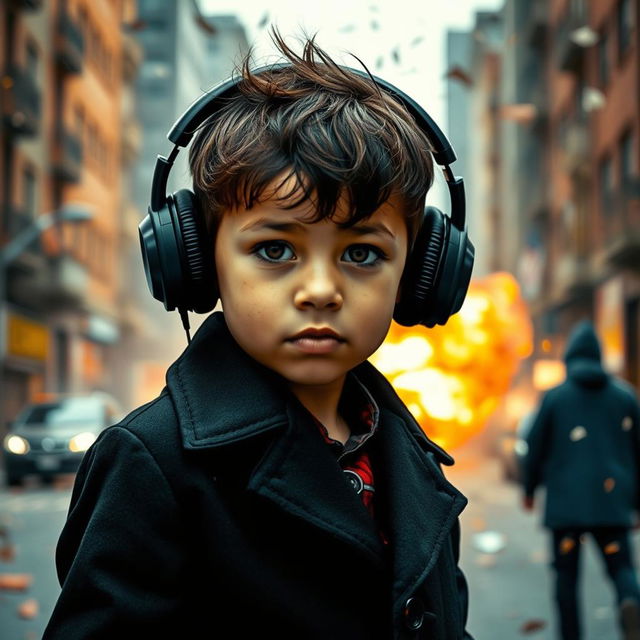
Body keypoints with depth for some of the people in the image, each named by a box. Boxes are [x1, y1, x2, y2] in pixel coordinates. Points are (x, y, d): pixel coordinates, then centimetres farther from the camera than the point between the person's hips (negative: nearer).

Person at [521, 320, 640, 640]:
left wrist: (529, 490, 19)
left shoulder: (553, 397, -1)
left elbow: (535, 448, 3)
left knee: (566, 574, 9)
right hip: (612, 502, 1)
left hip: (566, 503, -1)